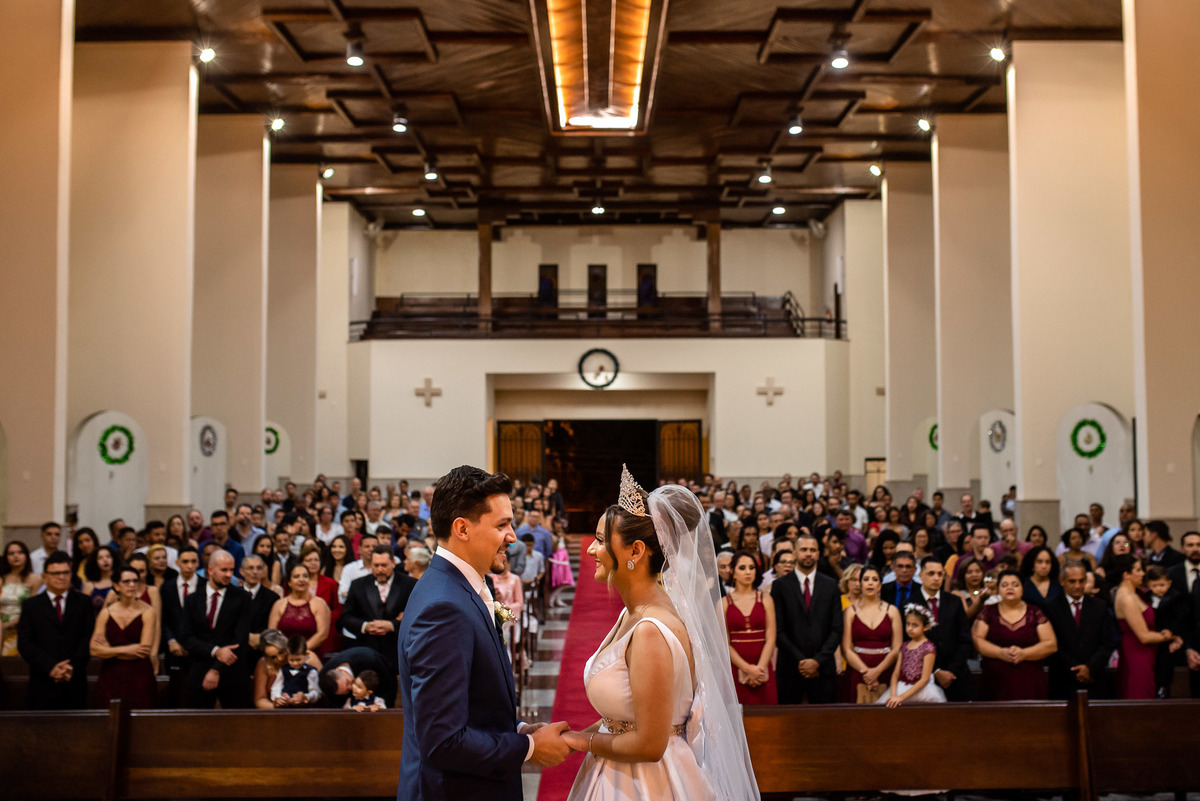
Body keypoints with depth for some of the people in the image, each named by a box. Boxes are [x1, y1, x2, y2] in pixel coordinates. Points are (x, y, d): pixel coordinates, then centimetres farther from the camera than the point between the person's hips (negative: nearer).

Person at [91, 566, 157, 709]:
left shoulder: (147, 611, -2)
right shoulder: (106, 613, 7)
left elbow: (145, 650, -9)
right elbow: (94, 649, 0)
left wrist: (109, 650, -3)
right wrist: (125, 650, -10)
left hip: (139, 677, -2)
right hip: (110, 678, 3)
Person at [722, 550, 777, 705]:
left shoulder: (766, 600, 10)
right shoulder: (724, 603, 5)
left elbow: (770, 638, 3)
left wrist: (759, 668, -10)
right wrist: (747, 668, -10)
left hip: (762, 670, 1)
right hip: (735, 670, -1)